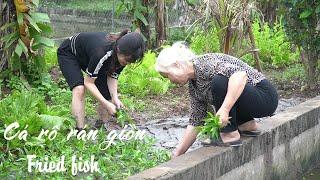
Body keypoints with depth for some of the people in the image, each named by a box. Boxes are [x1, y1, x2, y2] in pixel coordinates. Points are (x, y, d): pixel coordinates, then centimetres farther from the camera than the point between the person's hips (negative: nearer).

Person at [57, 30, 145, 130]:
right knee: (79, 90, -29)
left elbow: (112, 77, -13)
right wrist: (107, 104, -37)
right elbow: (88, 82, -33)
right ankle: (80, 131, -27)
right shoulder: (101, 53, -43)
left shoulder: (124, 56, -24)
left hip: (88, 57, 7)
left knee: (107, 96, -4)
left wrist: (115, 98, -29)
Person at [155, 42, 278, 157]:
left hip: (265, 96, -10)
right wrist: (177, 154, 11)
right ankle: (248, 125, 17)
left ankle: (230, 135, -17)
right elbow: (195, 121, 11)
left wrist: (224, 109, -40)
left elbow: (240, 74, -36)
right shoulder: (194, 85, 7)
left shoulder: (204, 64, -20)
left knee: (219, 81, -30)